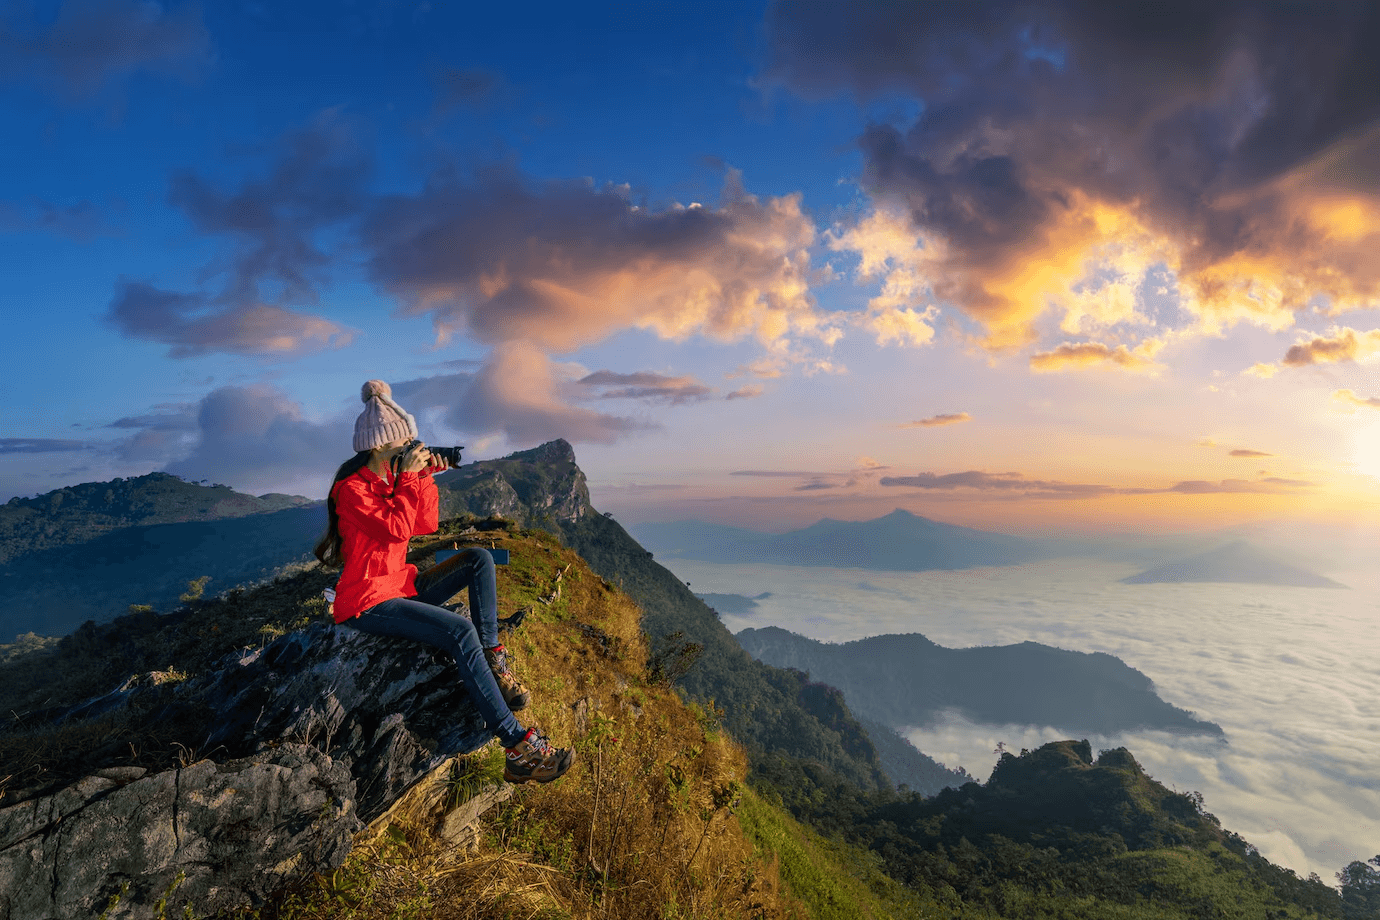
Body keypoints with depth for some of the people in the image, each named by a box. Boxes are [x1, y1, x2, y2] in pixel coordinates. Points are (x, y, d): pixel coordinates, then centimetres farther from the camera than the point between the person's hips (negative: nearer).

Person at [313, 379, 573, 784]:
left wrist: (424, 477, -1)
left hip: (401, 586, 9)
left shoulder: (391, 477, 10)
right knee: (461, 630, -28)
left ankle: (492, 659, -12)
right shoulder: (352, 488, -15)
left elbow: (426, 525, 9)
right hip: (367, 603, -9)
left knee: (479, 558, -1)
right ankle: (518, 748, -30)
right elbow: (396, 530, -26)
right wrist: (408, 478, -19)